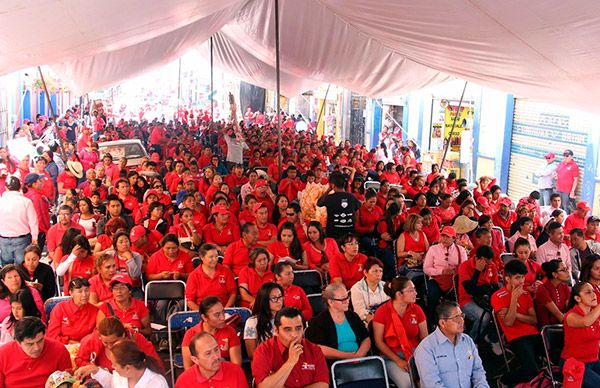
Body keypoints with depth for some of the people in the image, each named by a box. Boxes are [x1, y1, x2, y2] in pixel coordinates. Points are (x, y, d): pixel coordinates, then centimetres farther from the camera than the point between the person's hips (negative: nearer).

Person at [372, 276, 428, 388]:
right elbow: (379, 342, -5)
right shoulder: (382, 312, -8)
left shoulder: (416, 309, 1)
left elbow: (424, 338, 5)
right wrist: (398, 361, -12)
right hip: (391, 357, -3)